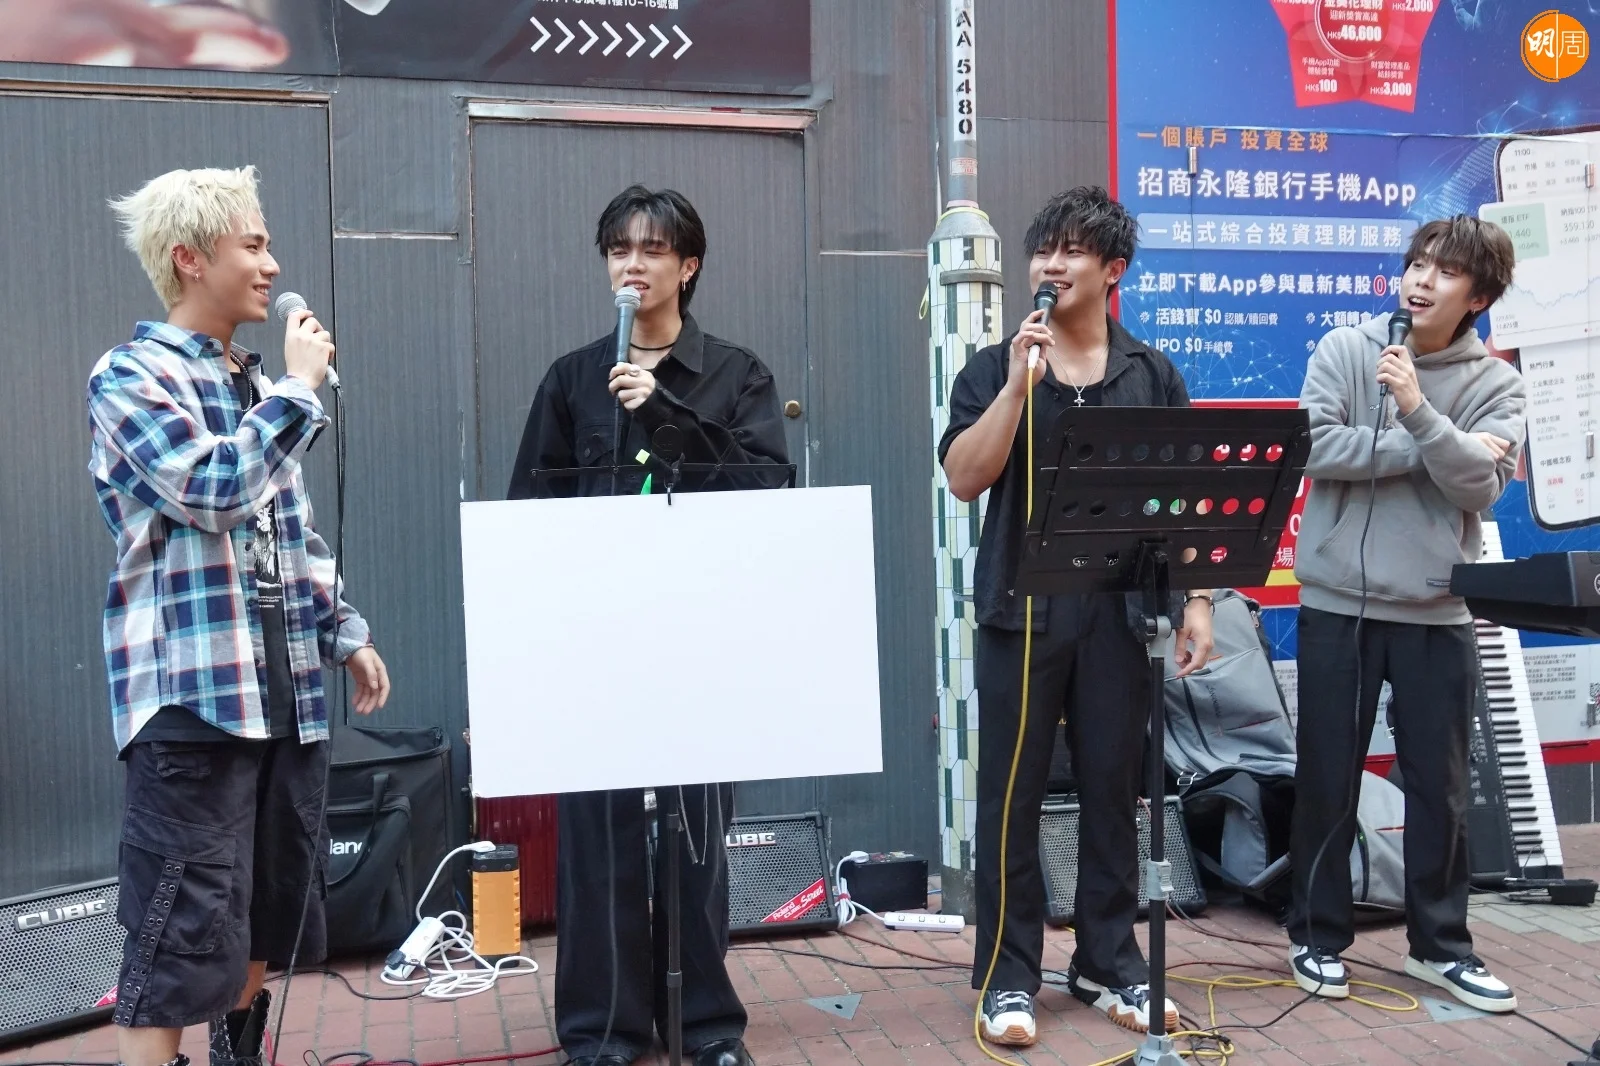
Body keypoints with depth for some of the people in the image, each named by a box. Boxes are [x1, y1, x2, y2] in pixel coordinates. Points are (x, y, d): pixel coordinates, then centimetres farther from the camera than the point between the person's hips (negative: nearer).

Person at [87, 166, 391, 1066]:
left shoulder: (255, 387, 16)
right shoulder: (131, 376, -6)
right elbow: (212, 490, -21)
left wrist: (346, 630, 18)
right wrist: (302, 386, -12)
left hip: (288, 691, 8)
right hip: (194, 691, -8)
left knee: (273, 912, 17)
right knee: (185, 927, -5)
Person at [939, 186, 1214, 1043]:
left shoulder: (1152, 376, 8)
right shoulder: (994, 370, 4)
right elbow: (965, 478, -9)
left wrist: (1196, 599, 3)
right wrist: (1019, 381, -15)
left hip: (1122, 613, 2)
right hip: (1022, 611, -1)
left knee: (1113, 793, 9)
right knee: (1011, 797, 3)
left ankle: (1109, 965, 23)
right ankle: (1009, 976, 14)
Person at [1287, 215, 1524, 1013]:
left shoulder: (1495, 386, 2)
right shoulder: (1343, 351, -2)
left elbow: (1480, 488, -12)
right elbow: (1315, 447, -15)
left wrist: (1418, 411, -23)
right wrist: (1428, 453, -15)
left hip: (1438, 611, 2)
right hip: (1339, 601, -1)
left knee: (1439, 784, 10)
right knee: (1328, 778, 7)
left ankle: (1439, 944, 26)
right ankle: (1318, 936, 22)